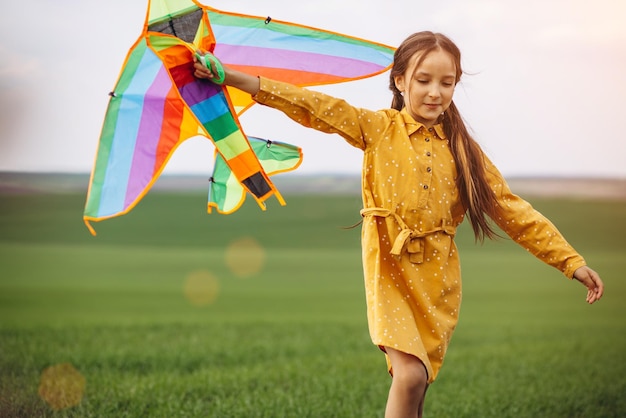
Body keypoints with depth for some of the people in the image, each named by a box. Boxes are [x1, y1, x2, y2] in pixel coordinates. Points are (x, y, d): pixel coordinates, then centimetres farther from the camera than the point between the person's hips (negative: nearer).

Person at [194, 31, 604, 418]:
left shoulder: (462, 148, 8)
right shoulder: (378, 129, 1)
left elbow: (512, 209, 8)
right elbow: (315, 107, -8)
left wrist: (572, 261, 3)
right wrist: (235, 78, -17)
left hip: (439, 277, 3)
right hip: (390, 268, -3)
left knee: (416, 383, 4)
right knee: (410, 374, -19)